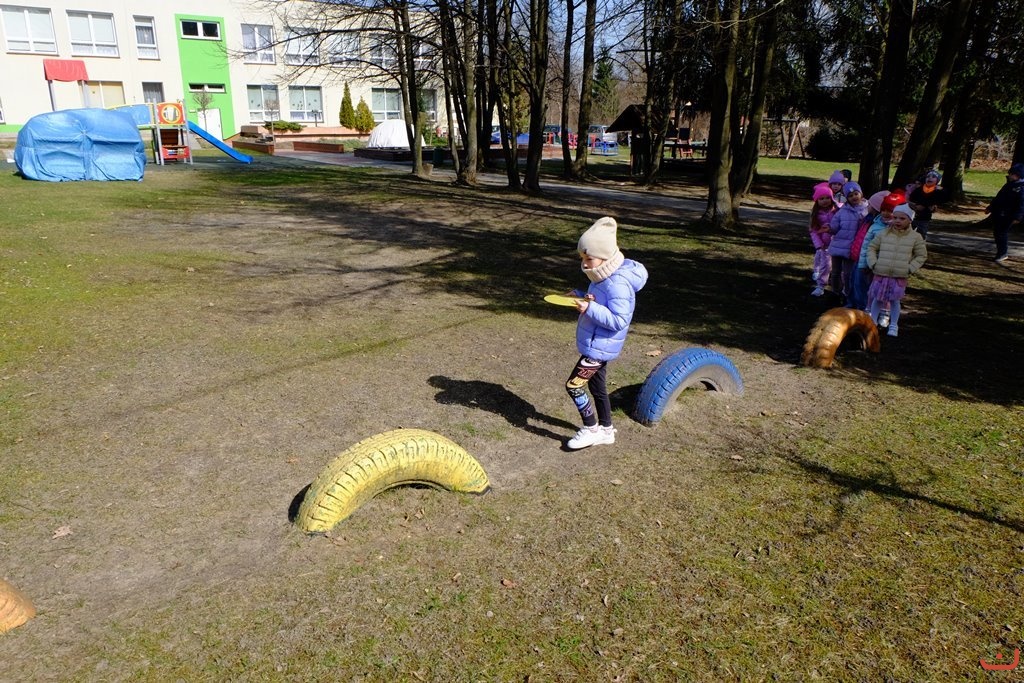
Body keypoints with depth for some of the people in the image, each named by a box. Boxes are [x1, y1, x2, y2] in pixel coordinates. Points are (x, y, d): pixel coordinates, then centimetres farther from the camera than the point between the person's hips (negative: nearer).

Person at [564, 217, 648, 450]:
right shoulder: (603, 277, 6)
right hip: (595, 344, 10)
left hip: (599, 346, -10)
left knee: (574, 385, -5)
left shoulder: (618, 284, -25)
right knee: (597, 386, 19)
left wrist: (590, 308, -31)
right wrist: (581, 297, 1)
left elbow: (619, 320, -27)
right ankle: (606, 430, 33)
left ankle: (591, 429, 11)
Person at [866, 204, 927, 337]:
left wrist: (910, 268, -4)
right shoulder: (884, 234, 2)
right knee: (877, 299, 7)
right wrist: (873, 263, -1)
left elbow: (921, 255, 7)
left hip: (900, 277, -1)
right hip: (881, 274, 1)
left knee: (895, 300, 5)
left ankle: (893, 325, 17)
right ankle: (872, 321, 22)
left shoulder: (915, 237, 0)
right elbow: (872, 248, 11)